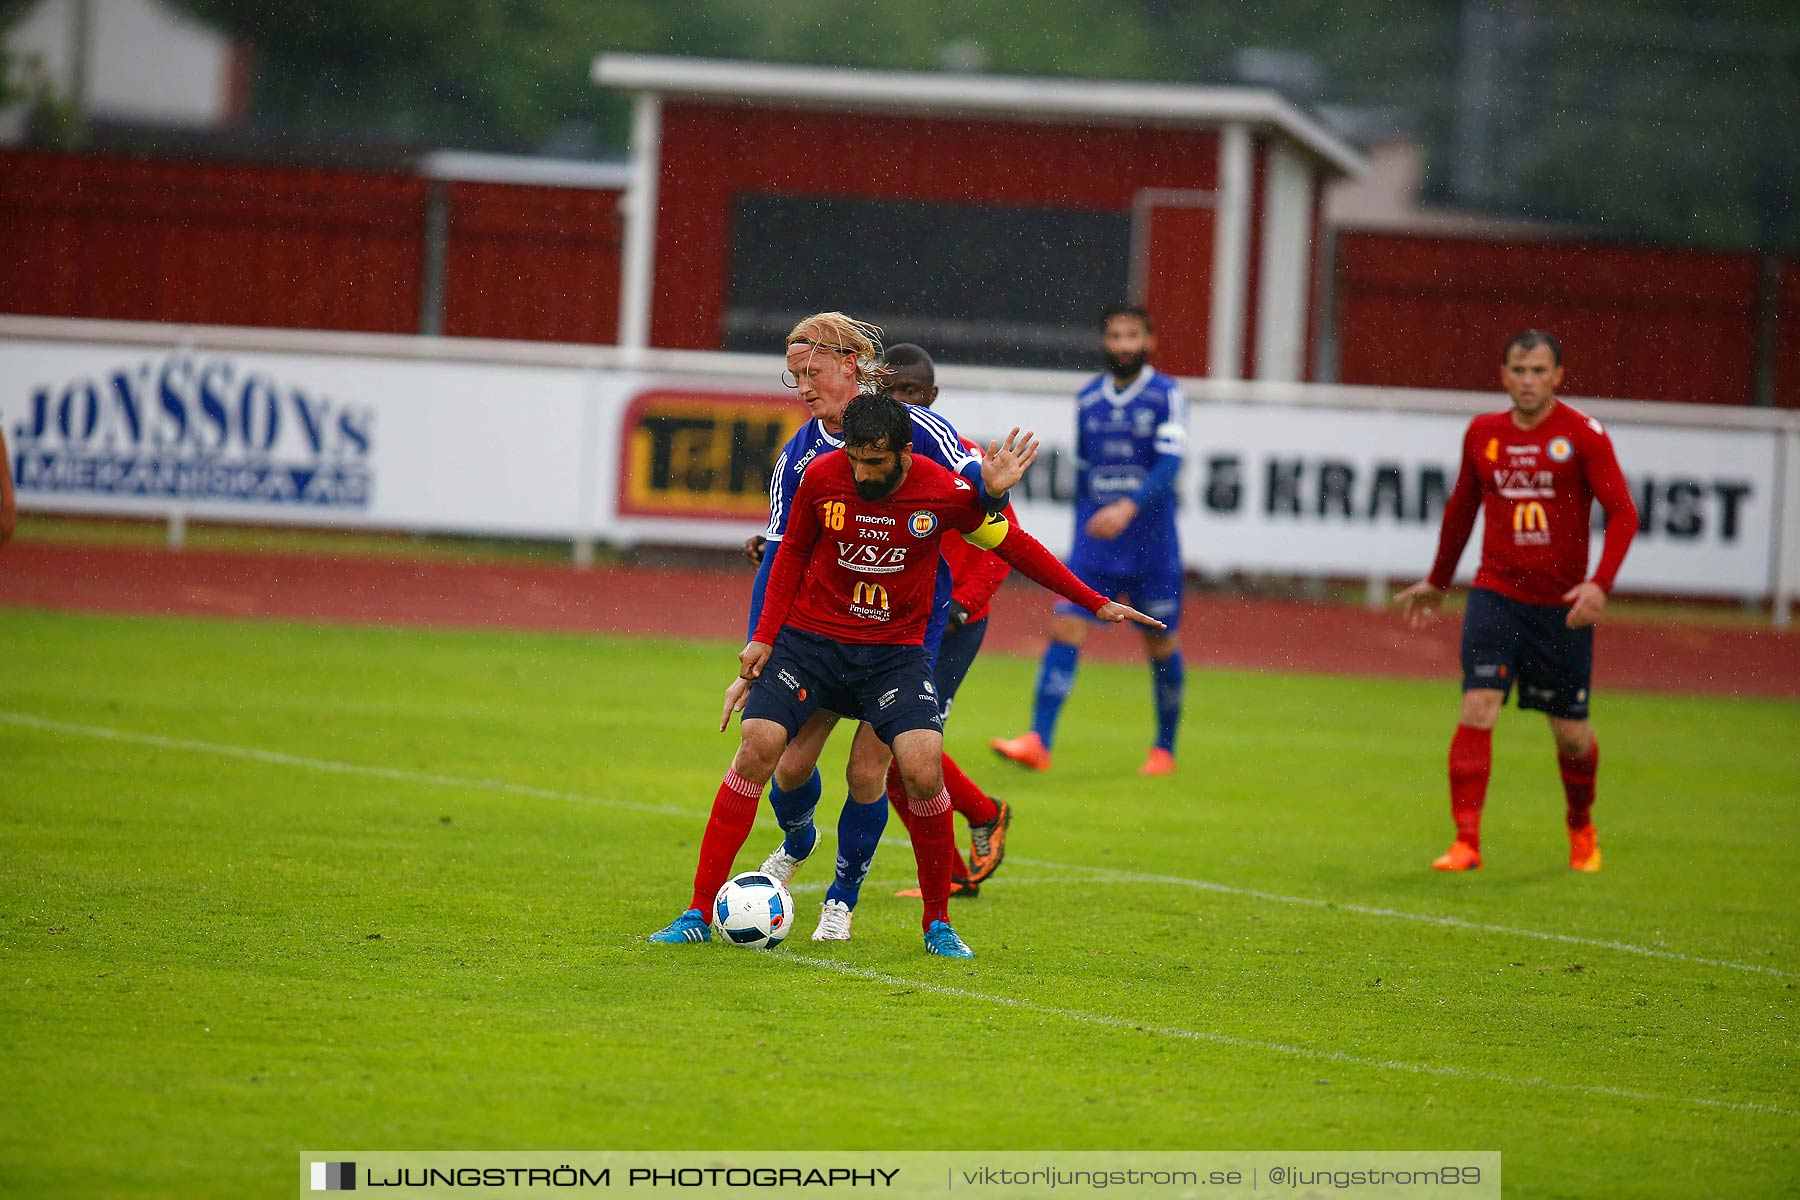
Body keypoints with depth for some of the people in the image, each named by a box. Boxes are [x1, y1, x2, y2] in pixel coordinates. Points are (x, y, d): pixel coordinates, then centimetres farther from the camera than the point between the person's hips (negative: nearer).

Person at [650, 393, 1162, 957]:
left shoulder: (946, 492, -12)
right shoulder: (822, 477, -10)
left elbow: (1014, 546, 3)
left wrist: (1096, 603, 6)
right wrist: (764, 637, 2)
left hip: (895, 651, -1)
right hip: (809, 637, 1)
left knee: (923, 770, -20)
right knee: (756, 747, -16)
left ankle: (938, 924, 1)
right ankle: (699, 914, -9)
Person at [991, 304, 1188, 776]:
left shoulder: (1166, 395, -6)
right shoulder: (1088, 399, 7)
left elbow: (1168, 465, -17)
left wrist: (1129, 506, -32)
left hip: (1151, 544, -3)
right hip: (1095, 543, 3)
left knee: (1161, 645, 8)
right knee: (1064, 629, -12)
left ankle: (1164, 750, 25)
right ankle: (1038, 742, -18)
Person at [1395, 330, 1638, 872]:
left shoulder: (1583, 435, -7)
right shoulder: (1483, 433, 5)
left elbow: (1622, 513, -11)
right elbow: (1461, 507, 20)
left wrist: (1600, 583, -25)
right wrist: (1437, 582, 28)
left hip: (1561, 605, -2)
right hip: (1495, 596, 2)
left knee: (1571, 734, 6)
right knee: (1477, 708, -16)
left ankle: (1581, 827, 35)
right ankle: (1466, 842, -15)